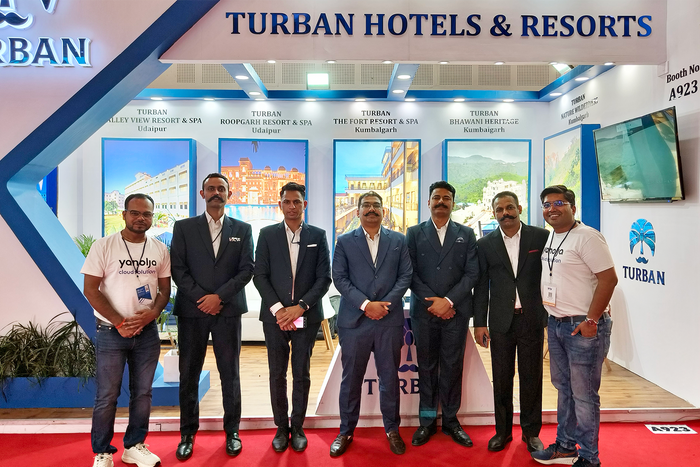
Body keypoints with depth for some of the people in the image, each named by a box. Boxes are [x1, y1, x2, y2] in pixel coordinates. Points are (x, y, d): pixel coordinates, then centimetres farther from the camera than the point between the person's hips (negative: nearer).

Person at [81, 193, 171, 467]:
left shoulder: (160, 250, 3)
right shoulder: (104, 246, -6)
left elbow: (165, 289, 7)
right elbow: (90, 289, -9)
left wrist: (152, 313, -13)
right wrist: (119, 322, -13)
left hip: (147, 332, 3)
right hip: (111, 332, -3)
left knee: (142, 393, 11)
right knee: (107, 395, 4)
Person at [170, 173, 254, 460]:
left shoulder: (242, 229, 7)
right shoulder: (184, 227, 6)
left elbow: (246, 270, 0)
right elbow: (177, 269, -1)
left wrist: (218, 296, -11)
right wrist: (201, 298, -10)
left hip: (228, 311, 0)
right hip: (192, 310, 0)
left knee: (230, 374, 6)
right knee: (189, 374, 7)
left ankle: (232, 431, 20)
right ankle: (188, 434, 21)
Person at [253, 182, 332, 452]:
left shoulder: (318, 235, 3)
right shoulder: (267, 235, 3)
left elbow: (324, 277, -1)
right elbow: (260, 276, -1)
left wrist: (300, 307, -11)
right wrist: (278, 309, -11)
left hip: (306, 316, 0)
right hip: (275, 316, 0)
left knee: (302, 374, 9)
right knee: (277, 375, 8)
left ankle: (297, 427, 24)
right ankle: (281, 427, 23)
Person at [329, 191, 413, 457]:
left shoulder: (398, 240, 8)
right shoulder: (345, 242, 5)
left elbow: (405, 275, 3)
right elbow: (339, 278, -2)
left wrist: (386, 303, -10)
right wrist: (366, 304, -13)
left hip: (390, 320, 1)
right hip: (354, 320, 0)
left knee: (390, 377, 9)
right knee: (351, 378, 8)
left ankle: (392, 429, 26)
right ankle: (346, 431, 23)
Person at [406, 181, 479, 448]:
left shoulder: (466, 235, 8)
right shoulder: (414, 233, 6)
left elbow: (472, 274, 0)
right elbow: (411, 273, -1)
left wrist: (448, 301, -11)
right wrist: (434, 303, -9)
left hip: (456, 312, 1)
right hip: (424, 312, 0)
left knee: (453, 367, 7)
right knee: (426, 367, 8)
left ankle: (450, 420, 21)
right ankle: (427, 421, 20)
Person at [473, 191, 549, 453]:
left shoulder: (541, 237, 0)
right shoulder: (486, 244, 4)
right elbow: (481, 285, 5)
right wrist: (479, 322, 2)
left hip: (532, 320, -1)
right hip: (501, 322, 1)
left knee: (531, 379, 9)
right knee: (501, 379, 9)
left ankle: (531, 432, 26)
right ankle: (503, 431, 25)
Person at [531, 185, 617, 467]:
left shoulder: (586, 236, -14)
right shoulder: (549, 237, 10)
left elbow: (609, 278, -18)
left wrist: (591, 321, -18)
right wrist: (551, 316, 13)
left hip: (584, 326, -8)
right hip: (555, 324, 8)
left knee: (584, 394, 3)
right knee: (563, 388, 18)